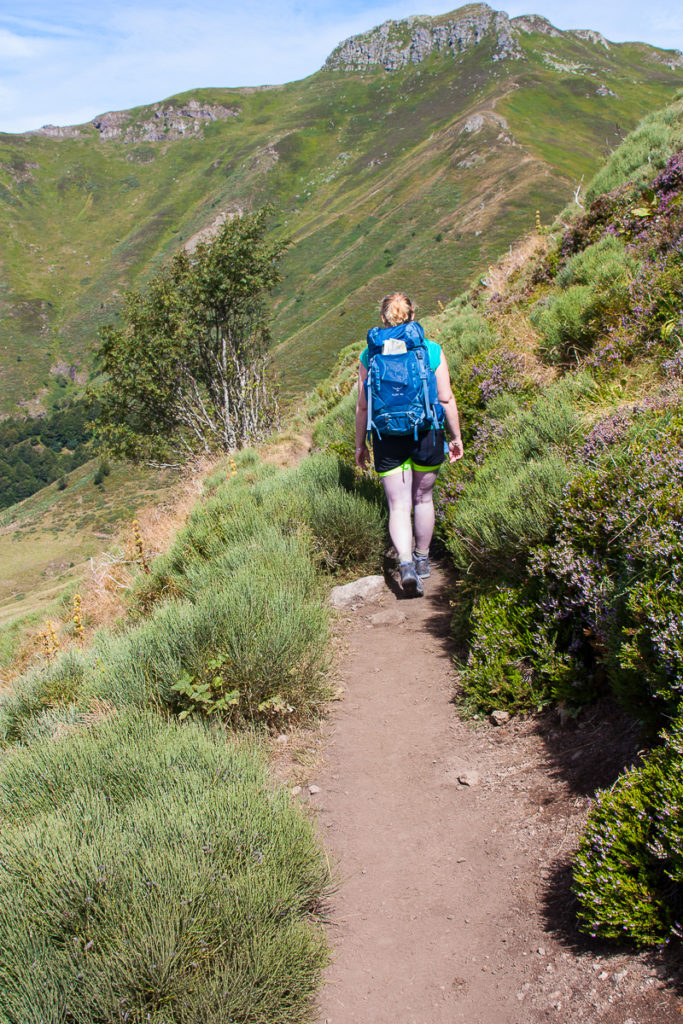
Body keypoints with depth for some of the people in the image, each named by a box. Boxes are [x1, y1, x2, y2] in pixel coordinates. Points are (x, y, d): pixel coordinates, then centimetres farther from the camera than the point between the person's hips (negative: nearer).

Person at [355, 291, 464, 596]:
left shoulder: (370, 356, -1)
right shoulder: (431, 350, -2)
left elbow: (363, 406, 1)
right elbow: (446, 399, -1)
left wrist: (360, 444, 12)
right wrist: (456, 437, 9)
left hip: (388, 438, -1)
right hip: (427, 433, 1)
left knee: (398, 504, 3)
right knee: (423, 498, 18)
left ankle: (405, 562, -18)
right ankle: (422, 560, 33)